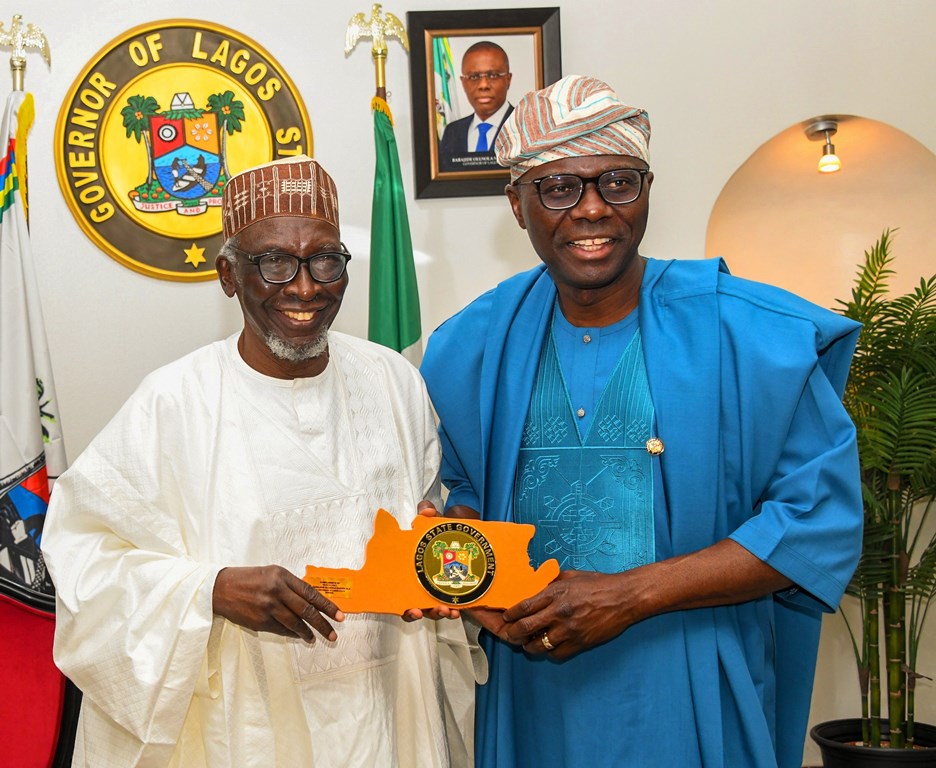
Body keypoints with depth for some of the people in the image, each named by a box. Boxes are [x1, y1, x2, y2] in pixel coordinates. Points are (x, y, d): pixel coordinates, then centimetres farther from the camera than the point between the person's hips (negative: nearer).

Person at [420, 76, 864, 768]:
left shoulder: (754, 335, -10)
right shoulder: (476, 348, 2)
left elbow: (822, 519, -12)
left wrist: (631, 594, -18)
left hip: (692, 697, -3)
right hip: (531, 693, 3)